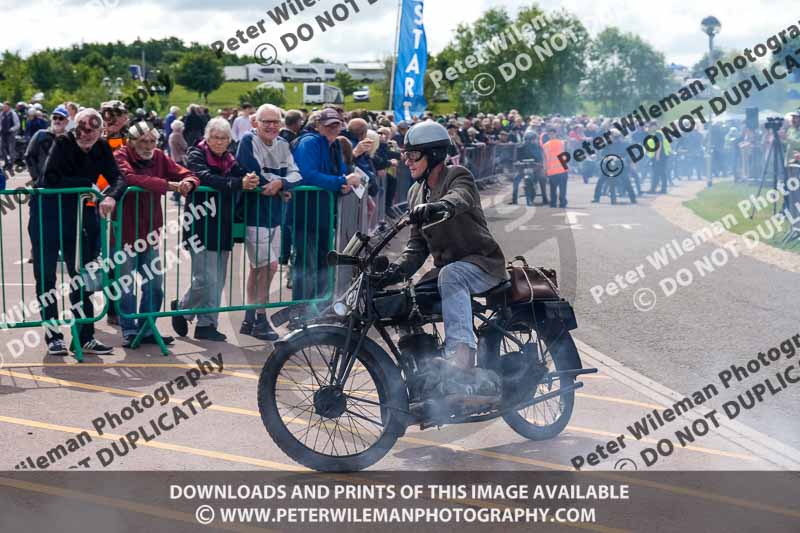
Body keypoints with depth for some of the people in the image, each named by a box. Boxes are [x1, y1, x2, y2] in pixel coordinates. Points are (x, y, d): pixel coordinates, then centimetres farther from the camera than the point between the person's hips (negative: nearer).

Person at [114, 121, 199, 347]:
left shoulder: (159, 157, 7)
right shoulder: (121, 157, -10)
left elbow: (186, 174, 5)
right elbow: (130, 178, -30)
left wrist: (187, 183, -22)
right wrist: (168, 185, -35)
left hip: (149, 232, 6)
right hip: (125, 232, -6)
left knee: (155, 285, 10)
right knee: (126, 285, 2)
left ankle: (146, 330, 23)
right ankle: (130, 332, 13)